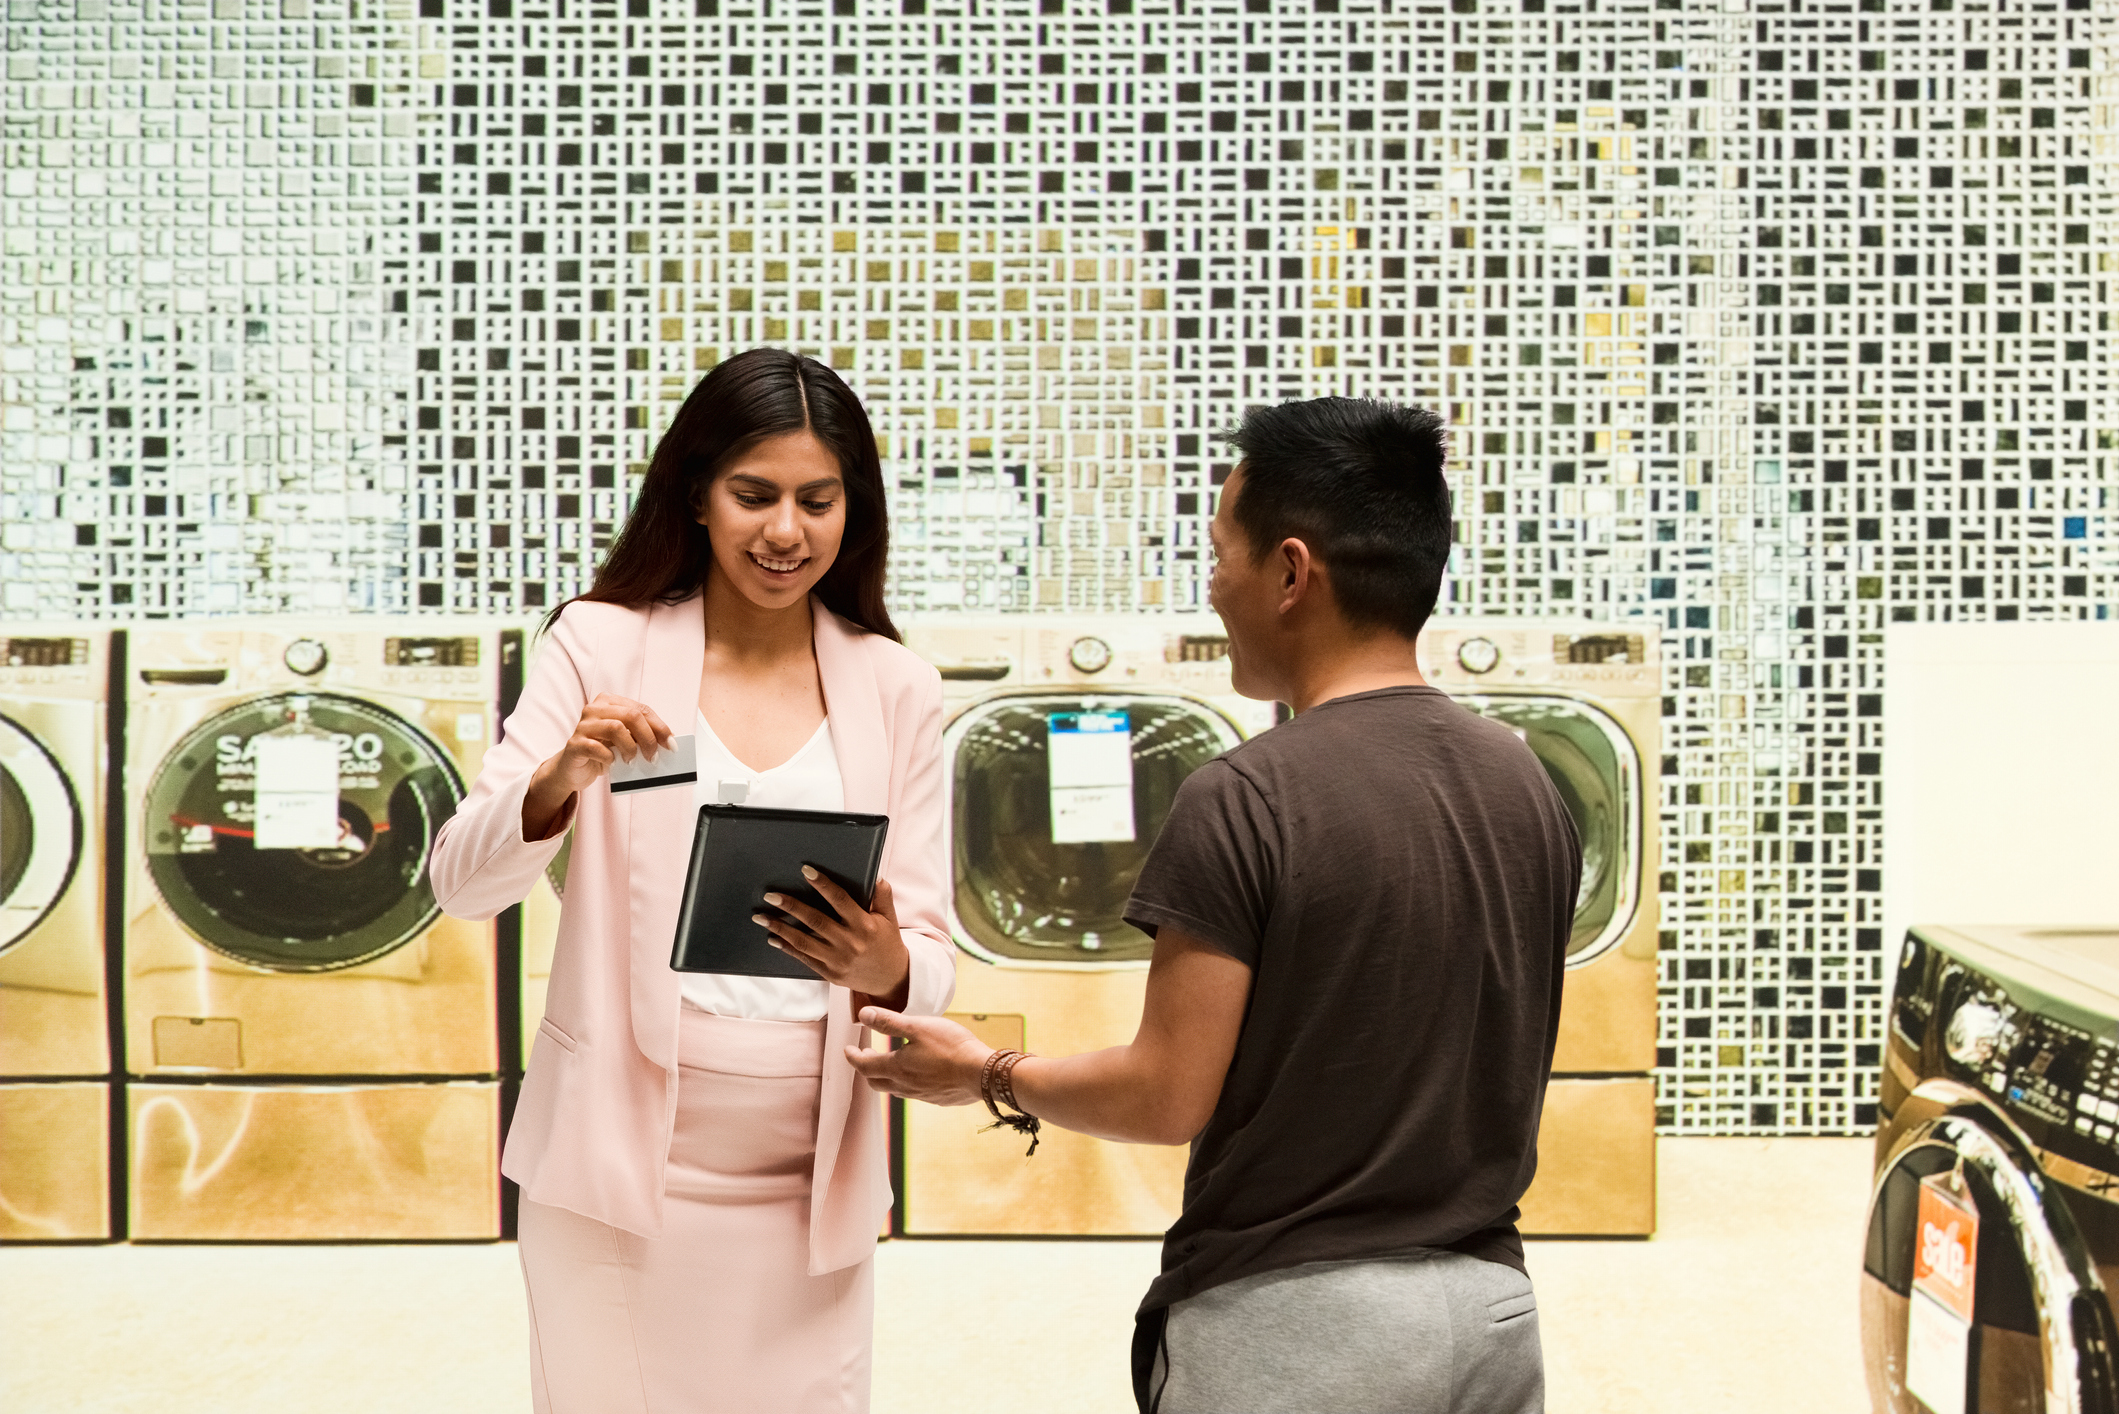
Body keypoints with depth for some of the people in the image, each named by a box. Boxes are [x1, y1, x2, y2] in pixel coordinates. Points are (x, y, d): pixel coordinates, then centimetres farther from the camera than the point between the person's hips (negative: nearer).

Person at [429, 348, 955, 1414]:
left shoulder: (896, 691, 4)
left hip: (808, 1180, 2)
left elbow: (931, 955, 4)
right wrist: (561, 778, -24)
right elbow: (460, 883, -5)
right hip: (619, 1161, -1)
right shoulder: (602, 645, 0)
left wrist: (886, 971, -20)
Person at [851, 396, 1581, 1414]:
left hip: (1292, 1318, -6)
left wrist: (988, 1077, -1)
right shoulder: (1528, 785, 2)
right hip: (1493, 1299, 6)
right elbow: (1504, 1063, 10)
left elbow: (1167, 1097, -16)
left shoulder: (1248, 801, -18)